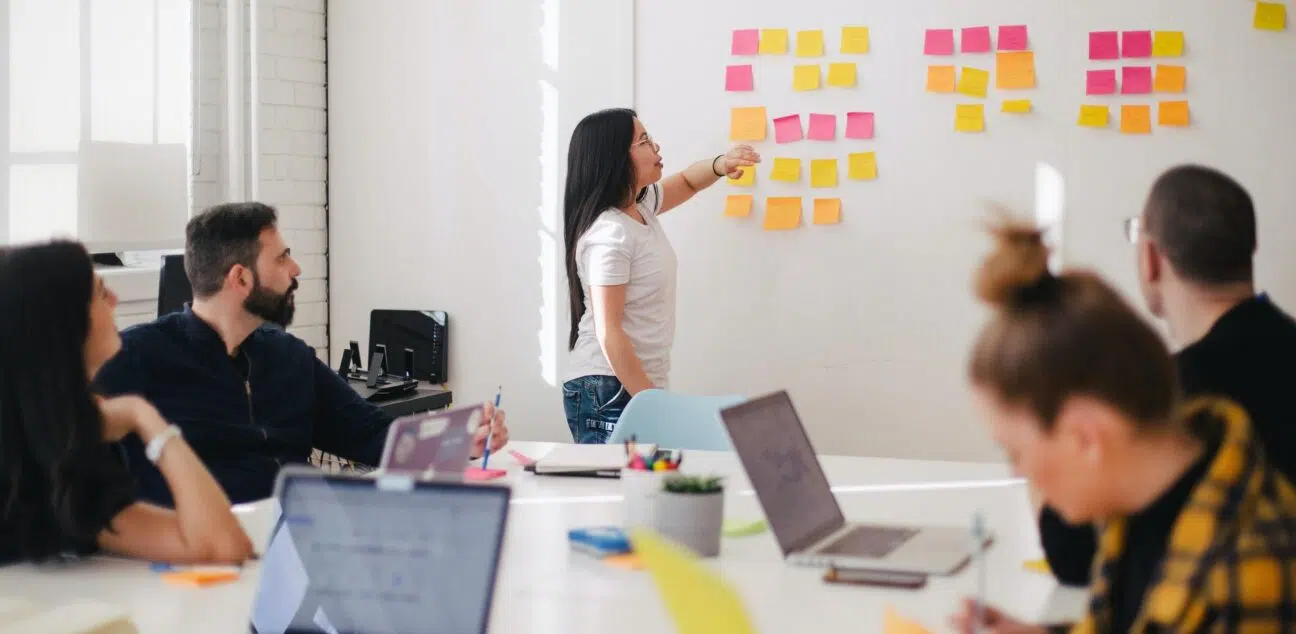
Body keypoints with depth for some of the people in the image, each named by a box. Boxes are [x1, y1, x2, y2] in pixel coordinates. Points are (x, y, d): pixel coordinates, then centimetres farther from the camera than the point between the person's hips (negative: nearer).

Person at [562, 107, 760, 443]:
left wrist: (720, 165, 5)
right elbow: (608, 333, -20)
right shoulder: (609, 234, -18)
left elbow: (686, 182, 28)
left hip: (639, 386, 9)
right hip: (609, 393, -9)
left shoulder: (641, 206, 8)